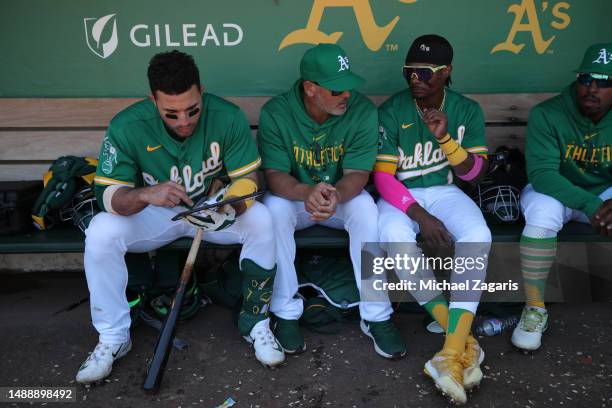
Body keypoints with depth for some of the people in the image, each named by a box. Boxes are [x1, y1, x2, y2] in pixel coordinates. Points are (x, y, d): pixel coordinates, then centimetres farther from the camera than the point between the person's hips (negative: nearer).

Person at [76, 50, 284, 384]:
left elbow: (247, 178, -16)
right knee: (101, 232, -26)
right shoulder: (126, 127, -19)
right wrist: (145, 195, -42)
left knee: (261, 220, -28)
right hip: (154, 214, 1)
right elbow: (106, 193, -19)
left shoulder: (228, 117, -20)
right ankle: (112, 337, -4)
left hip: (215, 208, 0)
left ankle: (255, 322, -9)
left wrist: (230, 209, -39)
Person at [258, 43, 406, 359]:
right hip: (294, 196, 0)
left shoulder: (362, 111, -17)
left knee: (365, 208, -31)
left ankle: (376, 316, -18)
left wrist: (336, 195, -44)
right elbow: (274, 174, -22)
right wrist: (307, 192, -45)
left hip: (342, 196, 1)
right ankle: (285, 314, -17)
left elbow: (357, 173, -20)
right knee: (274, 208, -32)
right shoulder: (275, 113, -18)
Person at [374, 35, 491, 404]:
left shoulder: (468, 110, 1)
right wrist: (420, 215, -24)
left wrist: (445, 138, -20)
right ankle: (465, 342, -25)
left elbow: (473, 174, -2)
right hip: (400, 196, -1)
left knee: (477, 236, -31)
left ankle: (452, 354, -32)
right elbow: (383, 177, -11)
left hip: (445, 191, 2)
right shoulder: (391, 111, -7)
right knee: (396, 238, -36)